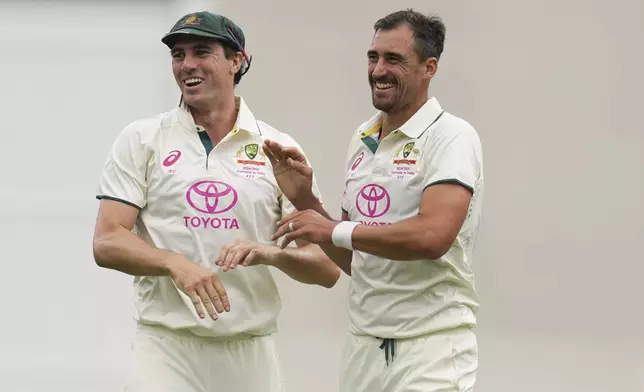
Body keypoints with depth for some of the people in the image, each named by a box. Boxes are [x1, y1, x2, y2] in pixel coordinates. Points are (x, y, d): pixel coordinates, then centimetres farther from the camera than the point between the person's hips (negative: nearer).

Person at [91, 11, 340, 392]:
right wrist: (175, 264, -21)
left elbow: (327, 267, 4)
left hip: (252, 353, 2)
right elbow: (108, 243, -3)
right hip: (166, 346, -1)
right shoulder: (141, 140, 5)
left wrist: (272, 254, -16)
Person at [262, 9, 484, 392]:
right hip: (364, 343, 7)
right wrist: (305, 199, 3)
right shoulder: (362, 139, 13)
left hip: (430, 345, -7)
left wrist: (334, 230, -17)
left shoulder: (452, 137, -9)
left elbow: (433, 236, -25)